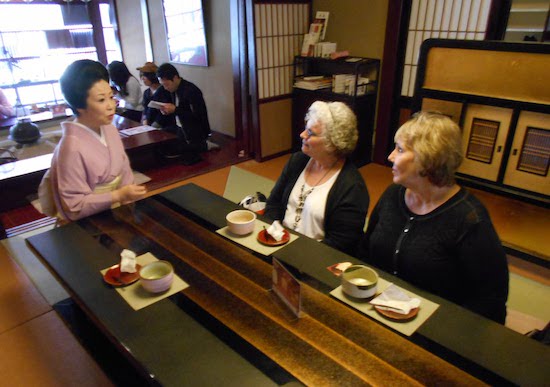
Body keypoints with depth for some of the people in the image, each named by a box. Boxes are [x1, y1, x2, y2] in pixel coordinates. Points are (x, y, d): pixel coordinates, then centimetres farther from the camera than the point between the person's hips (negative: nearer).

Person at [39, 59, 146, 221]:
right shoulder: (72, 147, -21)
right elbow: (74, 207, -18)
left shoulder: (110, 129, 0)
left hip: (115, 211, 6)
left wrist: (128, 199, -4)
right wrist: (119, 195, -24)